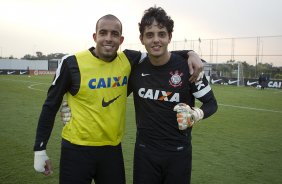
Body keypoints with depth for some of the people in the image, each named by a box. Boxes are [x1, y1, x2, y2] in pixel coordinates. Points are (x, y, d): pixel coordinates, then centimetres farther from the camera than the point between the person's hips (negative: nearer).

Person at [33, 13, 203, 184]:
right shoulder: (73, 63, -11)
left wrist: (190, 54, -9)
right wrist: (40, 149, -1)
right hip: (77, 149, -3)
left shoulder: (128, 60, -3)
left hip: (112, 148, 3)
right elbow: (50, 106, -3)